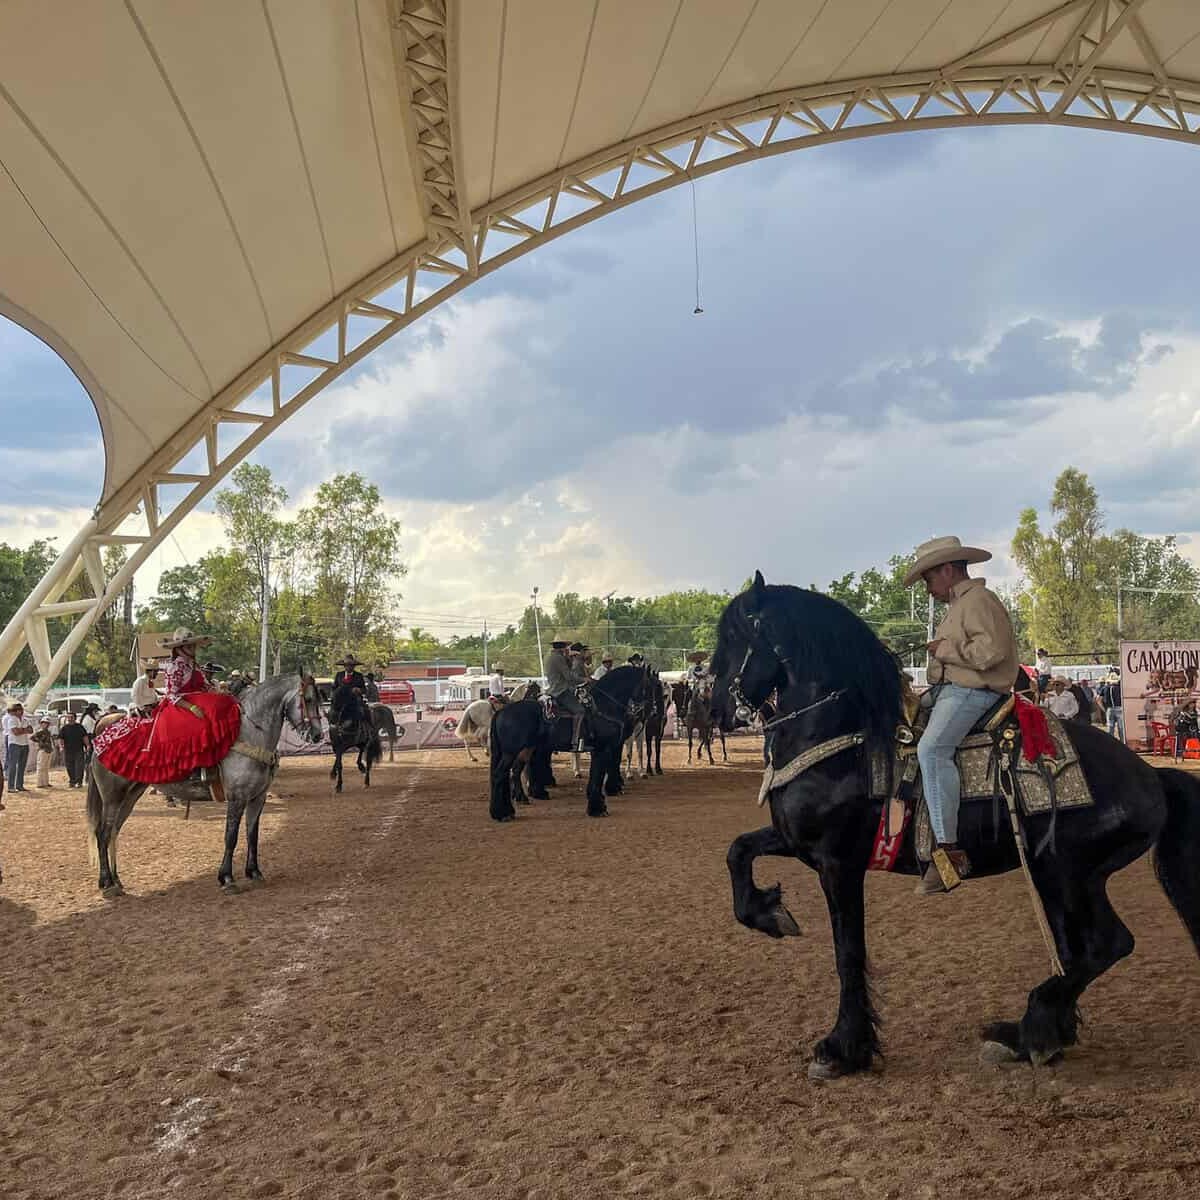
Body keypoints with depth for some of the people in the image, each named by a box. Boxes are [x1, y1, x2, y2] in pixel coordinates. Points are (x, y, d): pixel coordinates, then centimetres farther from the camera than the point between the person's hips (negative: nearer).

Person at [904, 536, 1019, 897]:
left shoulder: (979, 600, -9)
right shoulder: (958, 605, 24)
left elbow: (990, 650, -23)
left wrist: (945, 649, -14)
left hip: (971, 694, -12)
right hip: (950, 692, 12)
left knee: (931, 748, -32)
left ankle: (949, 848, -35)